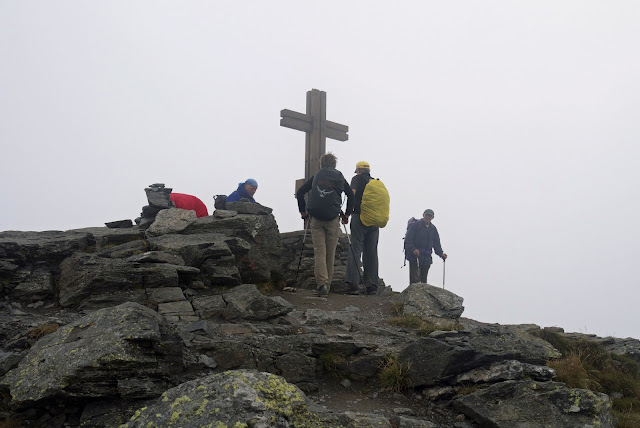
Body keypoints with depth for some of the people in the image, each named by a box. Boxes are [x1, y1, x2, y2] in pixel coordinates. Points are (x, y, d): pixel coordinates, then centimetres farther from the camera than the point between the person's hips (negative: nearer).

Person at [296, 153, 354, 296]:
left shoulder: (316, 176, 14)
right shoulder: (340, 177, 12)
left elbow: (299, 192, 13)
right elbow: (350, 196, 10)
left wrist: (303, 211, 18)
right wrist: (347, 214, 16)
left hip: (316, 219, 0)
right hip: (333, 219, 0)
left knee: (319, 252, -2)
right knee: (330, 253, 9)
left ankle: (322, 283, -18)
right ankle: (327, 284, 13)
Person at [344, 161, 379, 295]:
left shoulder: (357, 178, 7)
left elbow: (352, 193, -9)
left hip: (360, 217, -4)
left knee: (356, 249, -6)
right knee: (371, 252, 6)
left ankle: (352, 282, -16)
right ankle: (371, 285, 2)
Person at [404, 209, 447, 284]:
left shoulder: (433, 228, 15)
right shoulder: (415, 225, -3)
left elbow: (436, 243, 15)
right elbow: (408, 240, -9)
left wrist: (441, 254, 0)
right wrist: (413, 249, -24)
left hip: (427, 258, 6)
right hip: (415, 257, -6)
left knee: (424, 280, 8)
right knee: (415, 279, -13)